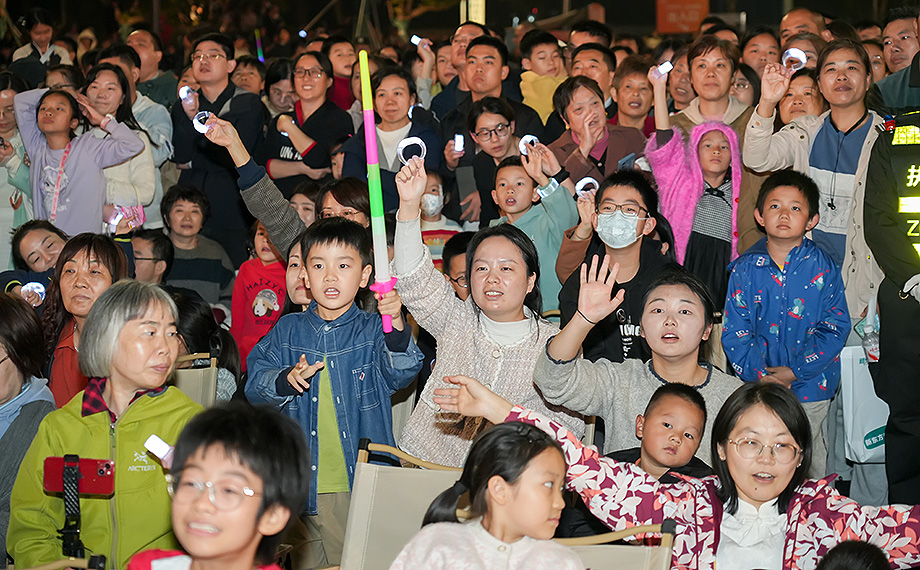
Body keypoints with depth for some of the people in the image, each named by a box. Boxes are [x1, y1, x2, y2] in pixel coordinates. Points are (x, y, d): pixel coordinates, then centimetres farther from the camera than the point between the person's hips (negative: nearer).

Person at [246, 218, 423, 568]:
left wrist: (396, 328, -36)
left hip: (363, 485, -2)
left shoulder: (372, 330, -1)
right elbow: (254, 384, 0)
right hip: (303, 486, 2)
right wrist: (286, 380, -21)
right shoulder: (287, 331, 5)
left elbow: (402, 372, -17)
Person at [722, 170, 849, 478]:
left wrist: (795, 370, -13)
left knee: (808, 460, 9)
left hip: (810, 386, -1)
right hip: (756, 384, 1)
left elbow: (836, 326, -6)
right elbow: (734, 329, -1)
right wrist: (758, 373, -12)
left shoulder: (822, 268, -6)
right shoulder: (745, 268, -2)